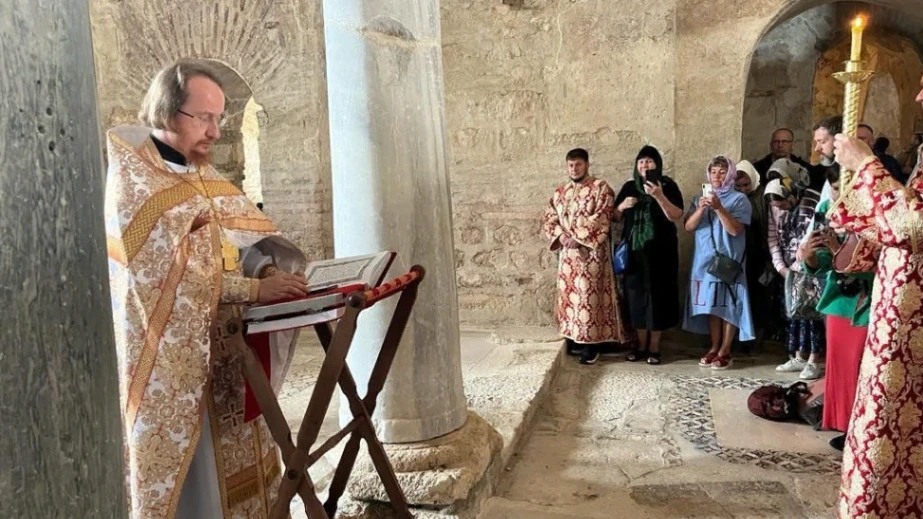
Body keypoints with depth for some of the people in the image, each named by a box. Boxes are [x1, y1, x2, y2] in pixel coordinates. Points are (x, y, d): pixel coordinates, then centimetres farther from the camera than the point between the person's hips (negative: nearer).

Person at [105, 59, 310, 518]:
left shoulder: (201, 175, 11)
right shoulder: (131, 179, -14)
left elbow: (248, 235, 7)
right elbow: (171, 272, -22)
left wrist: (269, 270, -14)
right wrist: (256, 289, -23)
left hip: (221, 347, 7)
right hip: (171, 358, -7)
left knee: (231, 461, 16)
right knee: (189, 476, 4)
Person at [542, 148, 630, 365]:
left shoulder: (601, 188, -3)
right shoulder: (560, 191, 14)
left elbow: (601, 219, -13)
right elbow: (548, 219, 11)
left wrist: (579, 238, -15)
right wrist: (561, 237, -6)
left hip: (591, 252, -6)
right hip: (567, 253, 6)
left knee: (589, 295, -6)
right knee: (568, 294, 9)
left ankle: (591, 345, 0)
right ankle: (573, 339, 20)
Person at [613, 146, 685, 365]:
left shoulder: (668, 186, -1)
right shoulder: (629, 186, 10)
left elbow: (676, 216, -13)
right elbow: (615, 217, 12)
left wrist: (659, 196, -25)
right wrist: (622, 206, -9)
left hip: (660, 251, -3)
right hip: (634, 250, 3)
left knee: (657, 296, 0)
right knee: (636, 296, 5)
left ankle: (654, 347, 10)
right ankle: (641, 345, 16)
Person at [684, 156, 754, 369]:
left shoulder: (739, 199, -2)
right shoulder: (700, 198, 11)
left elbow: (735, 229, -14)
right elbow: (689, 227, 1)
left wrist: (719, 208, -22)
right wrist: (701, 209, -15)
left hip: (729, 261, -4)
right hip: (705, 260, 4)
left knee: (728, 306, -2)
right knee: (711, 305, 8)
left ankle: (725, 351, 6)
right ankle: (714, 347, 17)